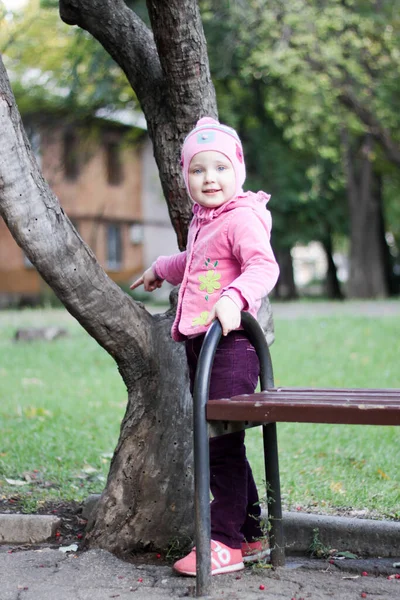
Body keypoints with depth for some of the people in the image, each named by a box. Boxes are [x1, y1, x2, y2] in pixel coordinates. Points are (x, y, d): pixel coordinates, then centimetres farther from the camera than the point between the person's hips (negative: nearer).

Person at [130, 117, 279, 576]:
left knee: (222, 443, -9)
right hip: (199, 343, 10)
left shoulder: (241, 218, -10)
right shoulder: (201, 223, 19)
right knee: (214, 444, 13)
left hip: (230, 345, -10)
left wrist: (235, 297, -42)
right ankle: (250, 535, 24)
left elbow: (263, 266, -26)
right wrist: (162, 269, 56)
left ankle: (225, 542, 0)